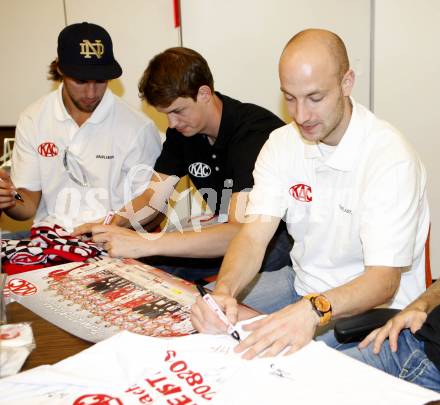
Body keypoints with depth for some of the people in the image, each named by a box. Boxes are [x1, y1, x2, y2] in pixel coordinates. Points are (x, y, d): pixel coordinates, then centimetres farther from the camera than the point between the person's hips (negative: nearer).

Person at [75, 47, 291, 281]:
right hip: (224, 236, 7)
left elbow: (242, 232, -38)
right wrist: (114, 223, -18)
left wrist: (145, 243, -43)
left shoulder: (255, 131, -28)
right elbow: (155, 195, 5)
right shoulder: (182, 128, -1)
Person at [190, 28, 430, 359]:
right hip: (301, 282, 6)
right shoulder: (282, 144, -4)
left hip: (373, 307, -5)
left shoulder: (390, 158, -22)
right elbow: (254, 234, -13)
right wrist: (223, 292, -33)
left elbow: (384, 280, -26)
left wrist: (313, 311, -45)